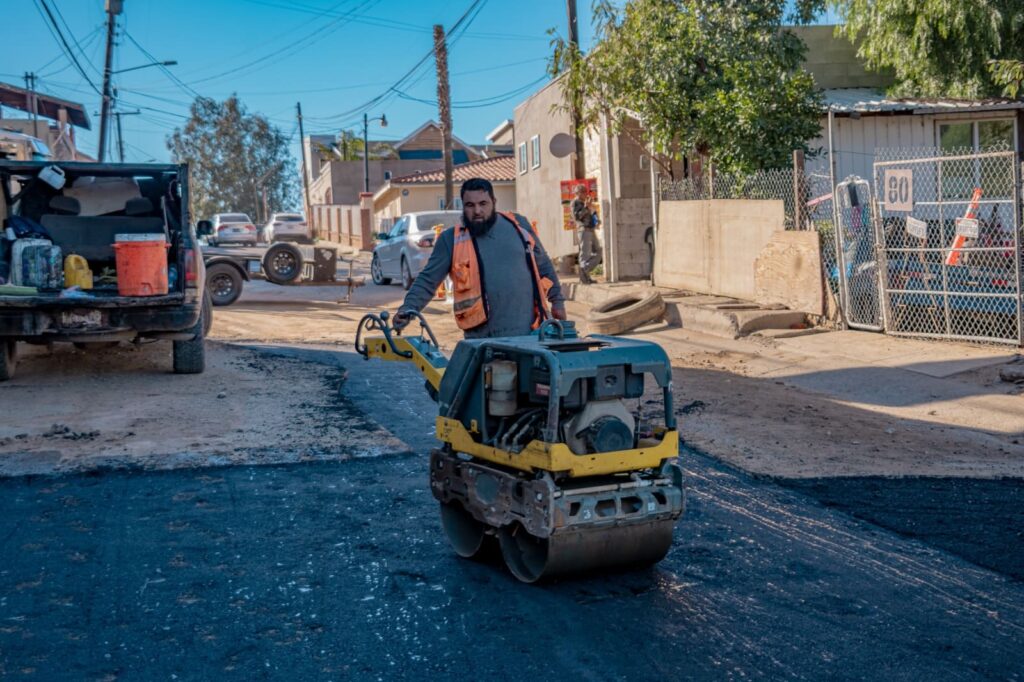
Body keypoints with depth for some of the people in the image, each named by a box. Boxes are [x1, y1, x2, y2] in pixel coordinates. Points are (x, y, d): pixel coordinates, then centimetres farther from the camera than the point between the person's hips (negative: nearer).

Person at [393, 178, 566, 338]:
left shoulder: (518, 224, 7)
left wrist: (557, 300, 18)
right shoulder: (451, 239, 1)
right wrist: (407, 309, -14)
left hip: (531, 332, 2)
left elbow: (543, 266, 17)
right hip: (483, 339, -2)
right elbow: (428, 280, 0)